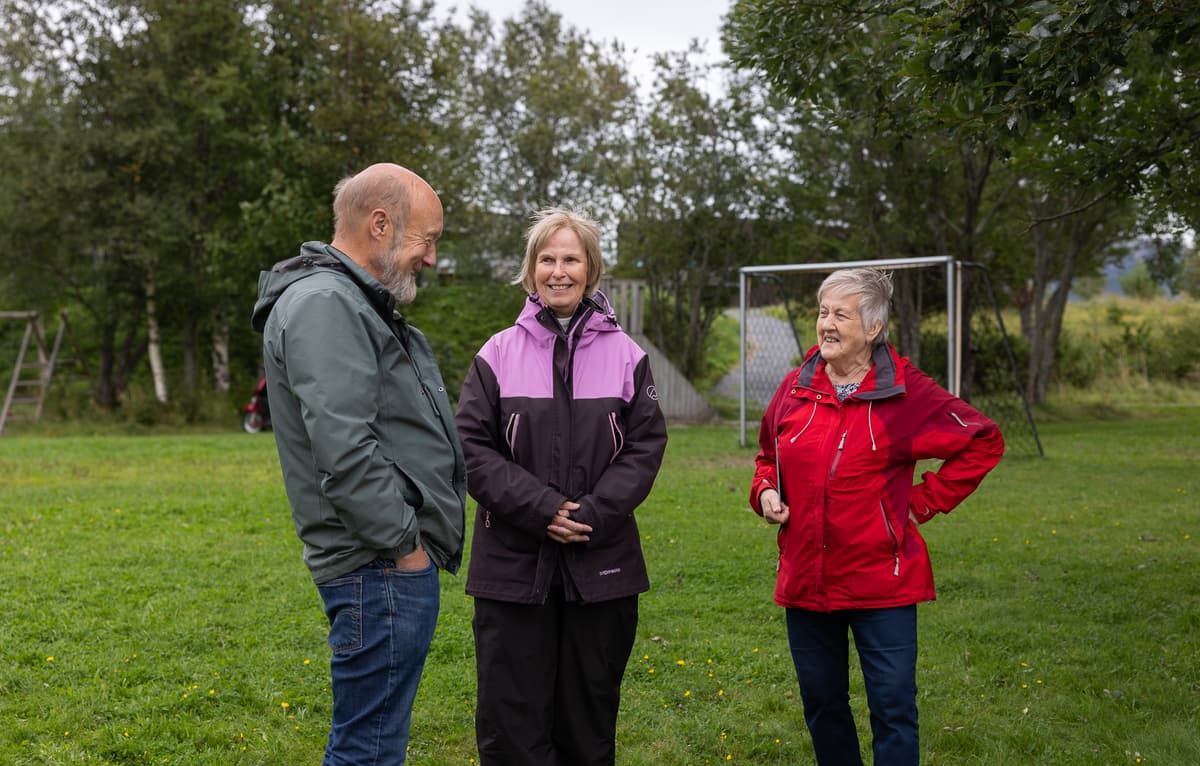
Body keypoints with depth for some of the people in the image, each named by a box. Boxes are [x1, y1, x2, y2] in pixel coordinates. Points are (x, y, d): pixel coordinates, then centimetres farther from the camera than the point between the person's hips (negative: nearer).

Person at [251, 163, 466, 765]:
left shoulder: (353, 303, 19)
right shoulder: (324, 305, -16)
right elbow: (344, 451, -25)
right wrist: (404, 543, -16)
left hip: (399, 560, 11)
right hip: (382, 567, -11)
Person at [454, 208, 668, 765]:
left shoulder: (625, 355, 4)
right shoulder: (498, 354, 1)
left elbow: (646, 445, 0)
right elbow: (472, 446, -4)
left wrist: (595, 513, -13)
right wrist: (542, 508, -14)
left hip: (601, 566, 1)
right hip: (513, 563, -1)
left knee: (589, 719, 12)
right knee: (511, 720, 2)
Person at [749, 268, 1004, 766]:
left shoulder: (906, 393, -9)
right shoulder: (796, 388, 3)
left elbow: (984, 441, 0)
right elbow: (768, 454, 21)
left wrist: (925, 501, -4)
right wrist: (765, 491, 0)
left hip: (881, 582, -4)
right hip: (805, 578, 4)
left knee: (893, 708, 0)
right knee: (821, 702, 17)